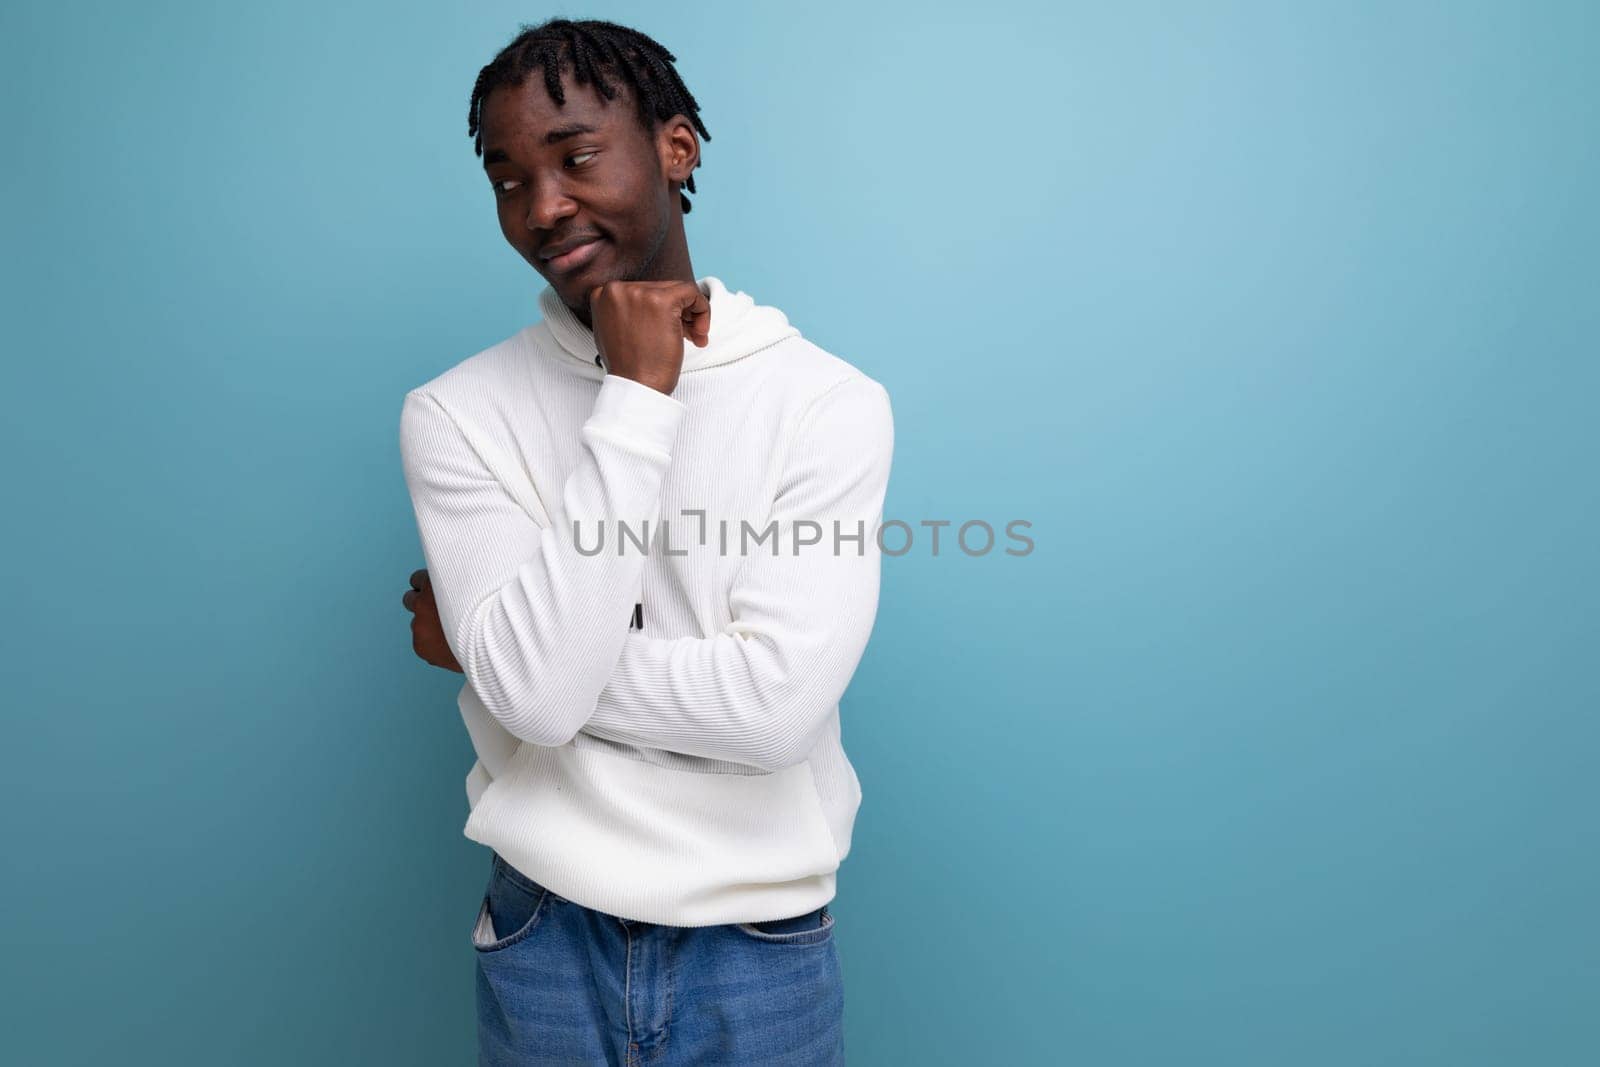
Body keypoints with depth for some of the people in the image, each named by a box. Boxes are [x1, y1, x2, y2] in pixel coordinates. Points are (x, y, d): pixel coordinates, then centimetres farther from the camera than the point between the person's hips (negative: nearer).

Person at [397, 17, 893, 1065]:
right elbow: (535, 695, -19)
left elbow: (777, 704, -21)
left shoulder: (833, 402, -12)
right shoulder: (455, 413, -7)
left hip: (761, 952, -1)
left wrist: (491, 649, -13)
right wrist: (636, 395, -19)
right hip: (543, 946, 1)